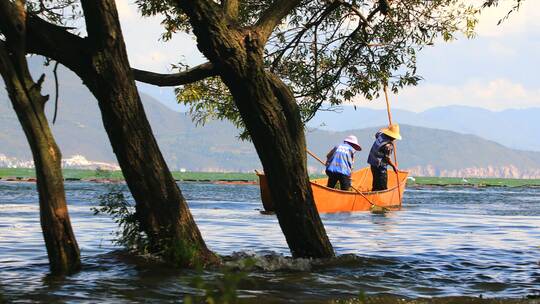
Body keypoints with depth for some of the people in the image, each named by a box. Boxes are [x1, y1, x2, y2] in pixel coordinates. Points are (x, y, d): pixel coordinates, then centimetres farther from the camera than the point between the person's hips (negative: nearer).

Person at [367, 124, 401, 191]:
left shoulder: (380, 135, 0)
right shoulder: (389, 145, -23)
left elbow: (376, 135, 26)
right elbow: (387, 159, -18)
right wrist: (394, 166, -5)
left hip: (373, 162, 9)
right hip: (380, 166, -9)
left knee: (376, 184, 18)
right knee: (383, 187, -5)